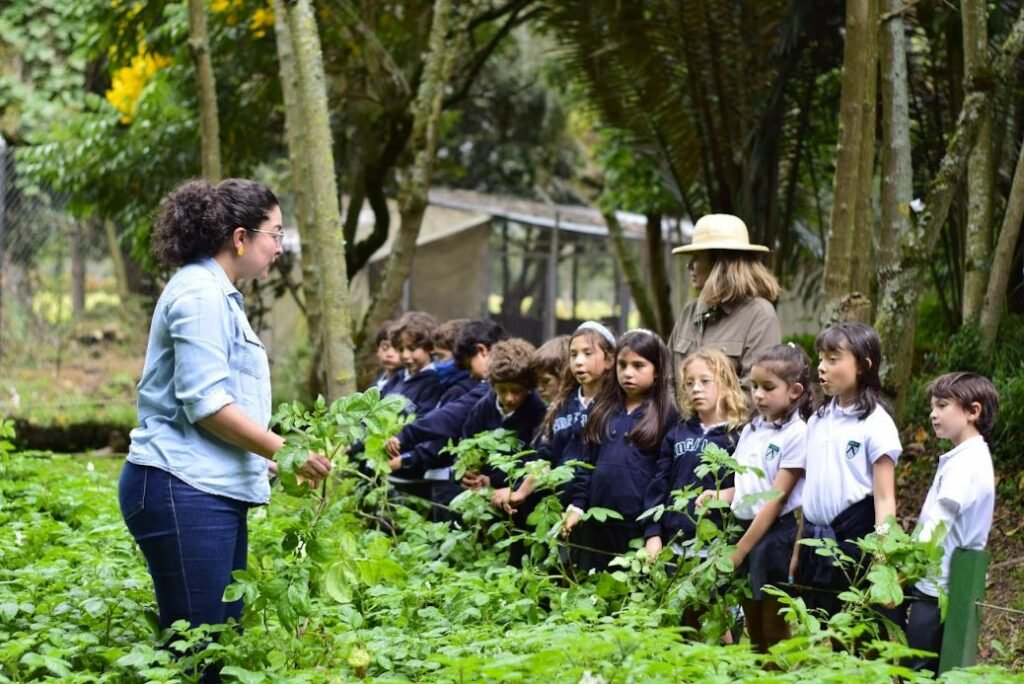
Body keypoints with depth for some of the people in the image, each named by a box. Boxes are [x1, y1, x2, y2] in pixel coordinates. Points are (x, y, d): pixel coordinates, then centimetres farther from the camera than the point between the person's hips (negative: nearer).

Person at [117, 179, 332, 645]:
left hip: (213, 489, 10)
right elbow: (205, 402, -18)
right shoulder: (200, 293, -12)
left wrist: (265, 461, 23)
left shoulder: (218, 294, 20)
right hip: (184, 490, -10)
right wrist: (284, 451, -14)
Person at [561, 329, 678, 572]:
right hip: (597, 520, 5)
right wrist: (577, 505, 4)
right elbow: (588, 461, 13)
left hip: (641, 524, -5)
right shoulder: (603, 407, 12)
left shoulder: (666, 414, -3)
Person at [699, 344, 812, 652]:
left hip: (775, 534, -7)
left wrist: (740, 551, -15)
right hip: (744, 528, 7)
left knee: (774, 634, 0)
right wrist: (720, 496, -4)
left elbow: (776, 499, -14)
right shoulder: (751, 430, 11)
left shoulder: (797, 434, -11)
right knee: (754, 633, 13)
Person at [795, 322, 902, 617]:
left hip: (853, 538, -6)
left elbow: (884, 498, -11)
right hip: (815, 540, 6)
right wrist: (799, 548, 14)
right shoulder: (818, 420, 11)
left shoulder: (875, 424, -9)